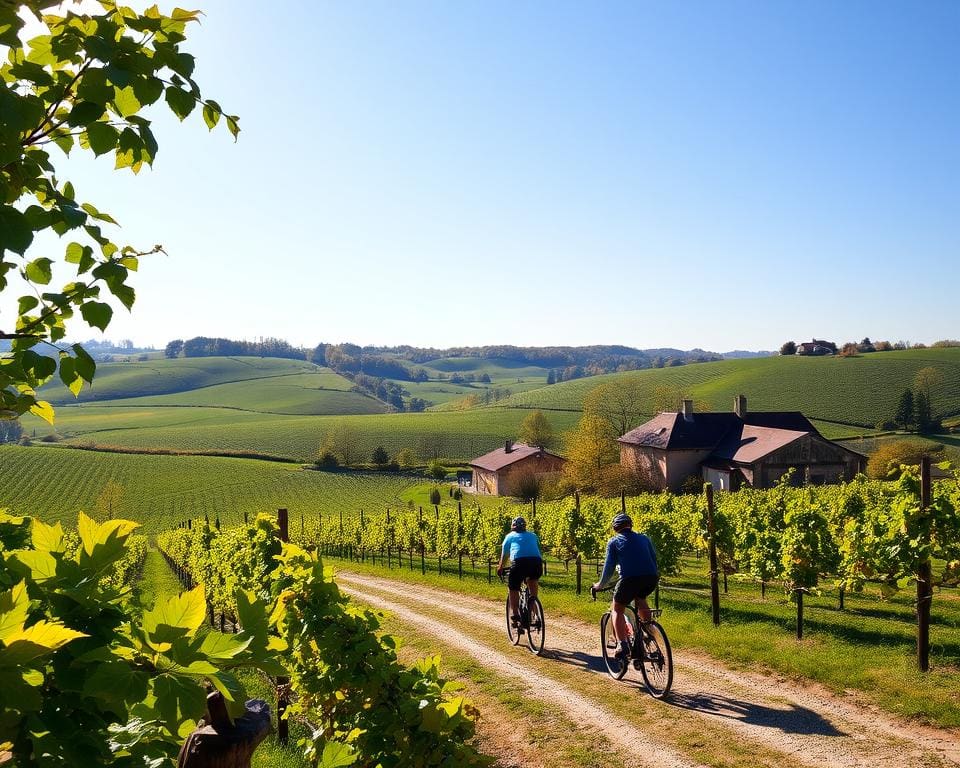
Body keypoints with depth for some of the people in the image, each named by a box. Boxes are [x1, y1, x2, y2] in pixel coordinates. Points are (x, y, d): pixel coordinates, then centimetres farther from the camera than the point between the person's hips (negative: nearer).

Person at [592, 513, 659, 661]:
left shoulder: (614, 542, 14)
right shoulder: (644, 539, 23)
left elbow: (609, 567, 10)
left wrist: (600, 585, 24)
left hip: (630, 578, -4)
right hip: (651, 578, 4)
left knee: (617, 609, 15)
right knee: (641, 600, 35)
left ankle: (623, 646, -1)